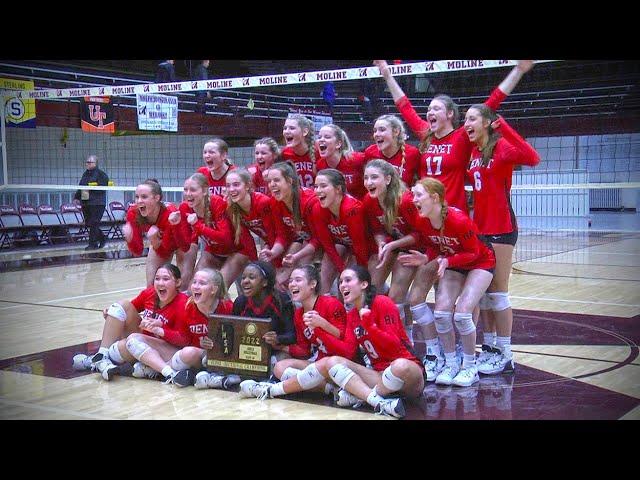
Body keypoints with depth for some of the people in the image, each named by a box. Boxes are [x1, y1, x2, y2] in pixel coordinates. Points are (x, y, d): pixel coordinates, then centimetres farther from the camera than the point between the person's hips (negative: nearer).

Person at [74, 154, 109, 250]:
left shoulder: (101, 174, -6)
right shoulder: (85, 174, 17)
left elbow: (102, 188, -15)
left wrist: (89, 189, -19)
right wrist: (77, 197, 16)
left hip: (97, 203, -8)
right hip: (85, 203, 8)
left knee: (93, 224, -8)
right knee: (88, 223, 9)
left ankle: (93, 244, -1)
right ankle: (102, 237, 26)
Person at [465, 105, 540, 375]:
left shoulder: (502, 146, -11)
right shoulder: (474, 152, 11)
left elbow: (532, 158, -29)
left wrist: (504, 128, -29)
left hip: (501, 229, -8)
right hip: (479, 228, 8)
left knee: (497, 292, -3)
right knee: (482, 291, 12)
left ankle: (505, 355, 7)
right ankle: (490, 348, 23)